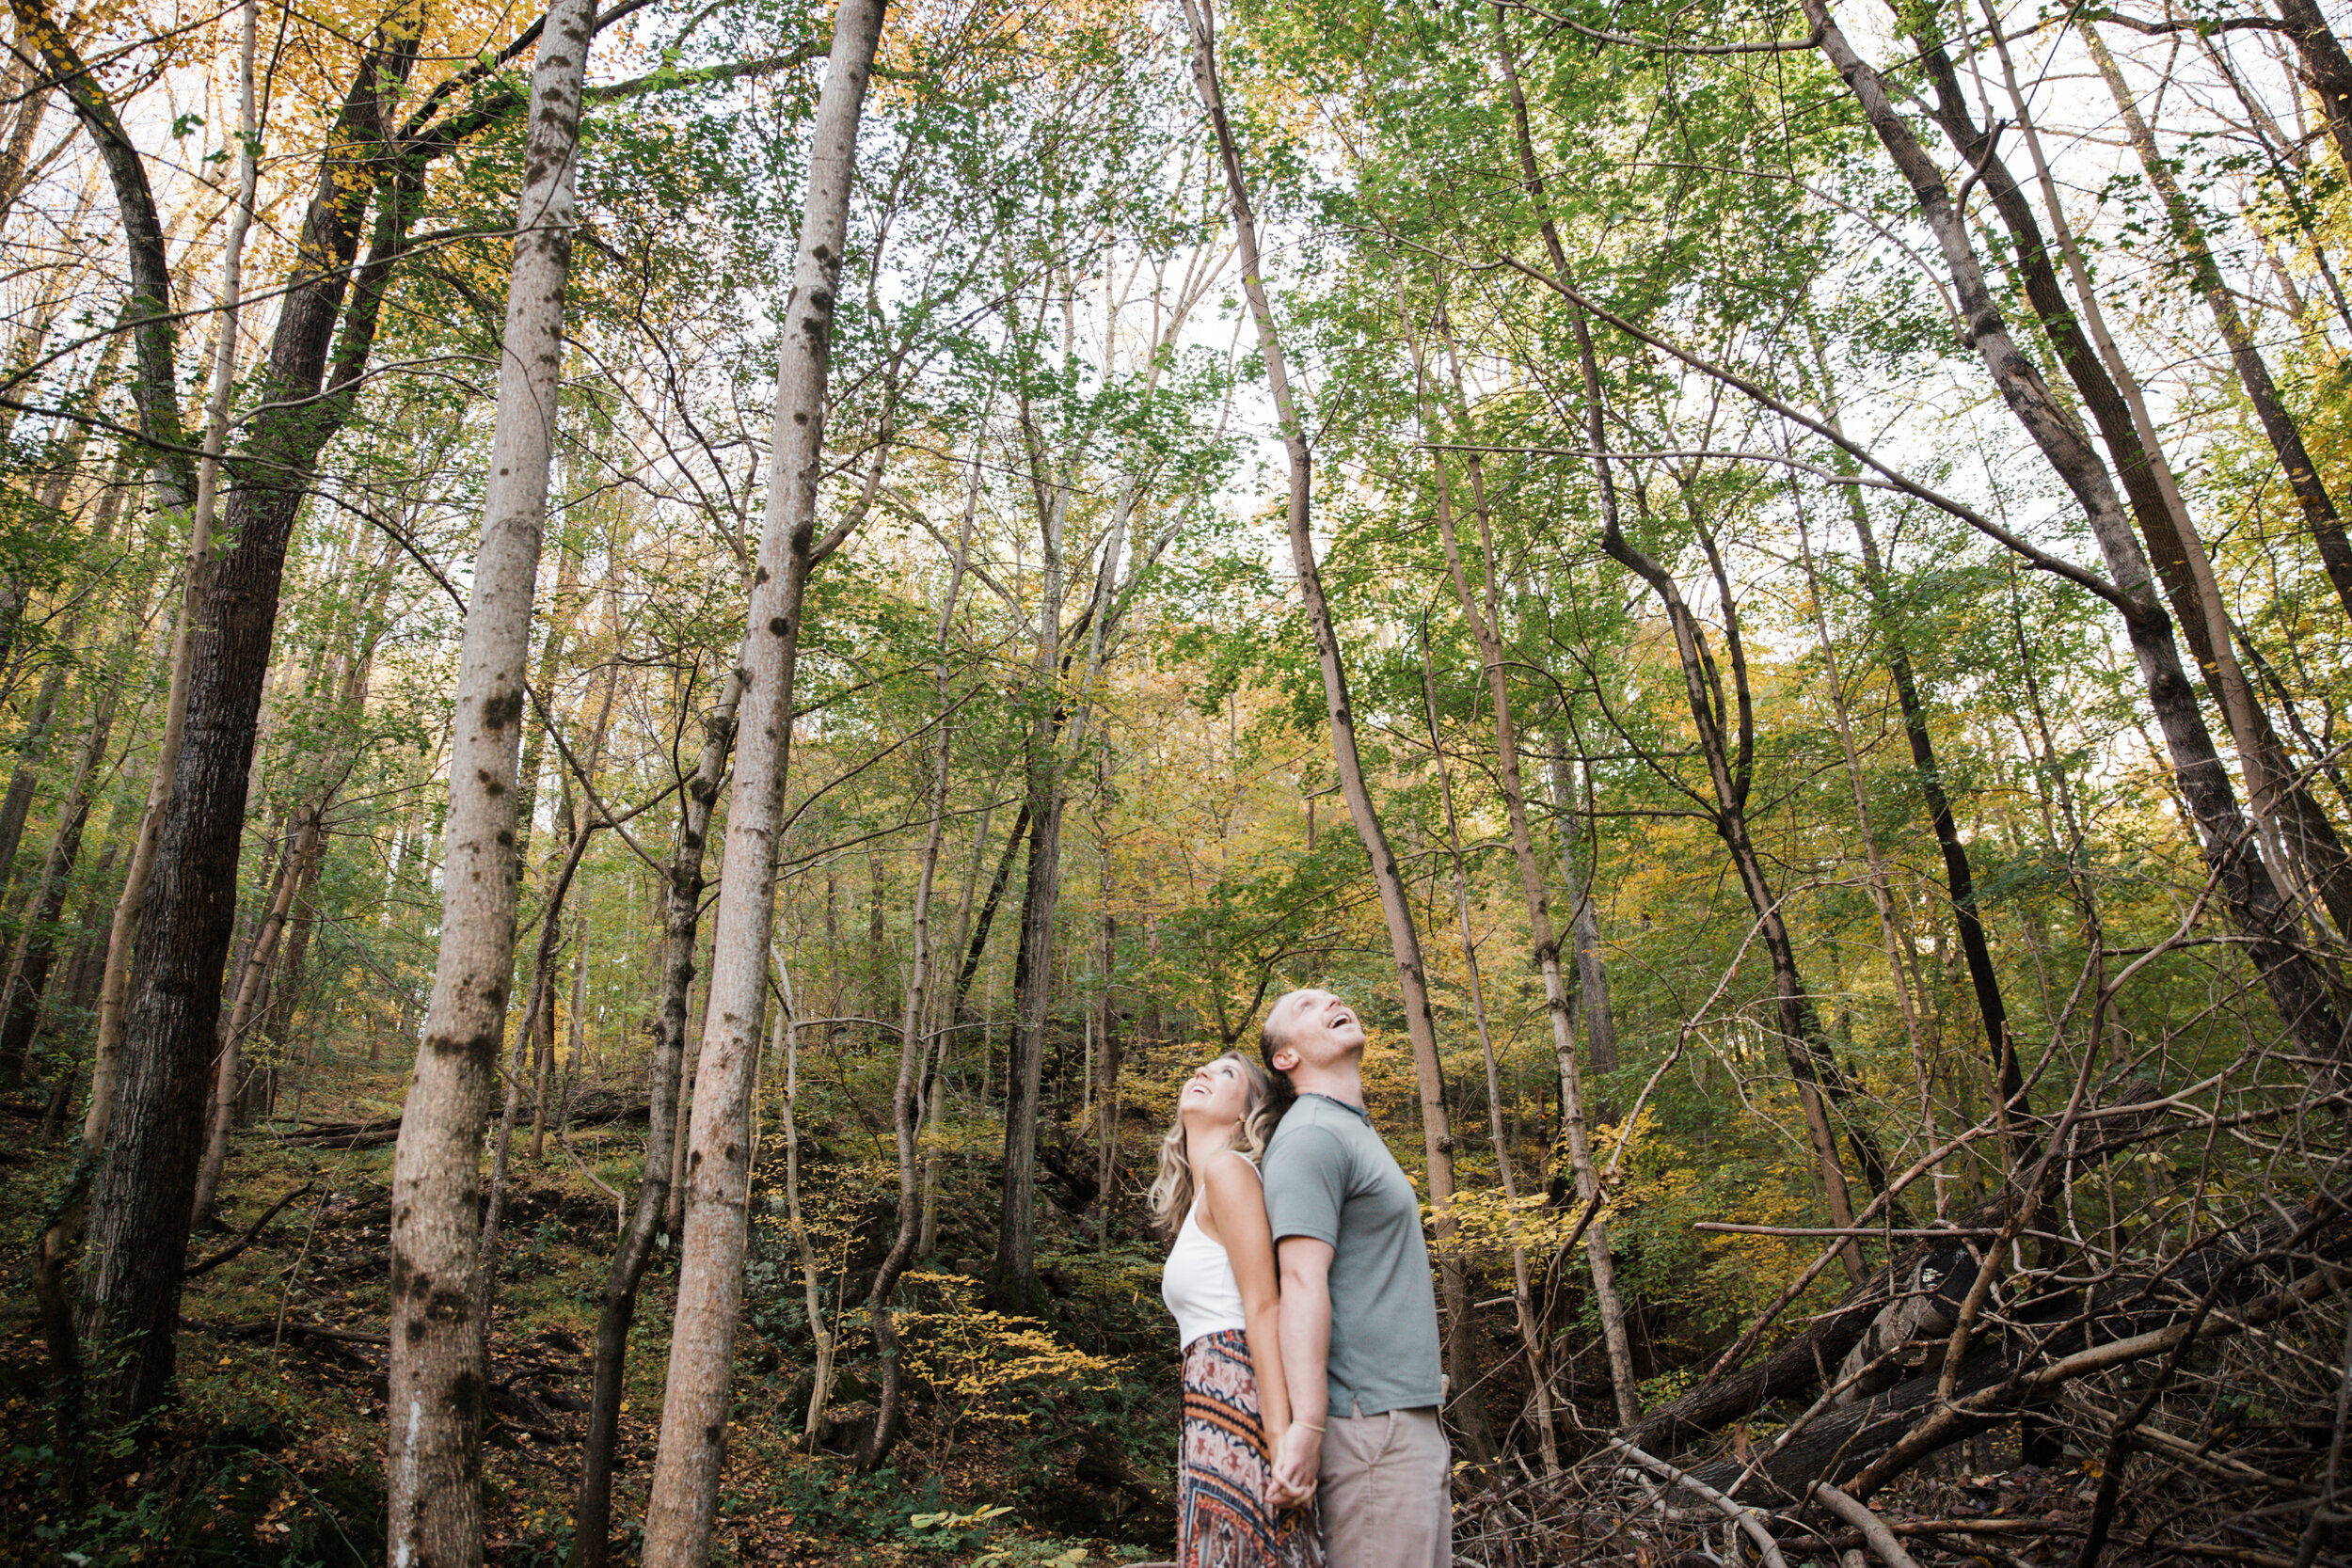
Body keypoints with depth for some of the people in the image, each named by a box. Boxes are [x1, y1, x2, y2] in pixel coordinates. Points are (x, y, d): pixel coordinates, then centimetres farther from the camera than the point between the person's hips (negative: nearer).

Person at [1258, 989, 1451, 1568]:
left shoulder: (1356, 1130, 20)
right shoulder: (1310, 1136, -11)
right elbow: (1302, 1283, -20)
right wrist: (1307, 1426, -26)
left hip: (1412, 1418, 9)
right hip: (1370, 1421, -9)